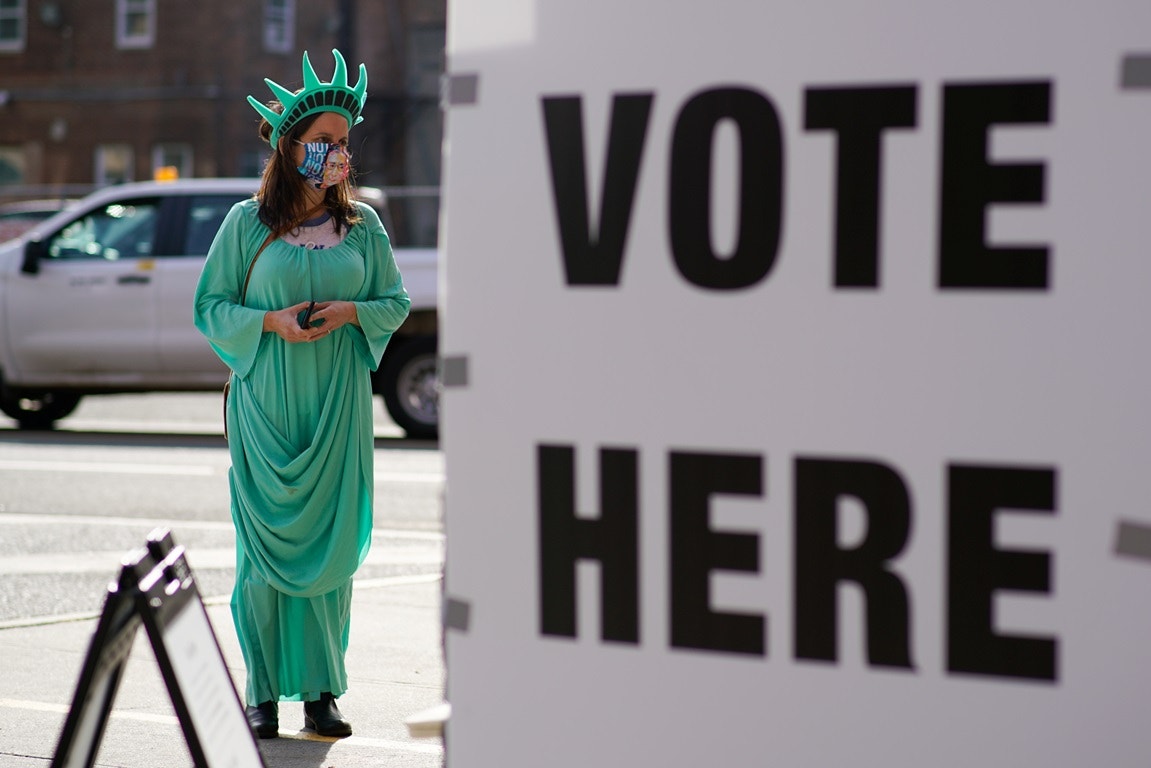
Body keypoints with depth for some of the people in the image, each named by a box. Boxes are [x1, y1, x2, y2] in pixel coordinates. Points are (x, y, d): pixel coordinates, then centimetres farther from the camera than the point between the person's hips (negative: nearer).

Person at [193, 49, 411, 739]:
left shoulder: (362, 224, 7)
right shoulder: (247, 222, 1)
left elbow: (396, 302, 11)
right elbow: (210, 307, 4)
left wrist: (351, 311, -9)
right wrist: (270, 322, -13)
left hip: (337, 405, 2)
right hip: (266, 404, -2)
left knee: (333, 544, 0)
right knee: (267, 545, -3)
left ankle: (321, 691, 8)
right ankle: (265, 691, 6)